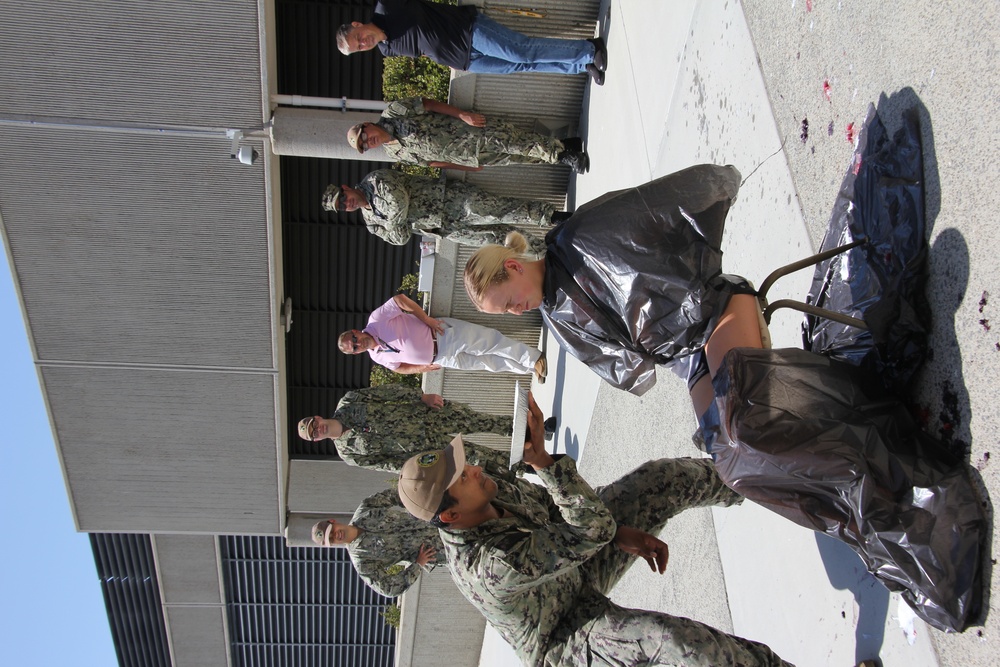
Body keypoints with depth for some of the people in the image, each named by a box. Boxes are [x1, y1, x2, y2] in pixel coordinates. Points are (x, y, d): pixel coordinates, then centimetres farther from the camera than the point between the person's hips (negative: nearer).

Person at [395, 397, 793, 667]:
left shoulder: (487, 495, -17)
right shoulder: (489, 564, -41)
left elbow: (548, 502, 1)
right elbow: (591, 531, -41)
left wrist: (618, 533, -11)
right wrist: (541, 461, -48)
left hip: (578, 568, 7)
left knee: (666, 478, -3)